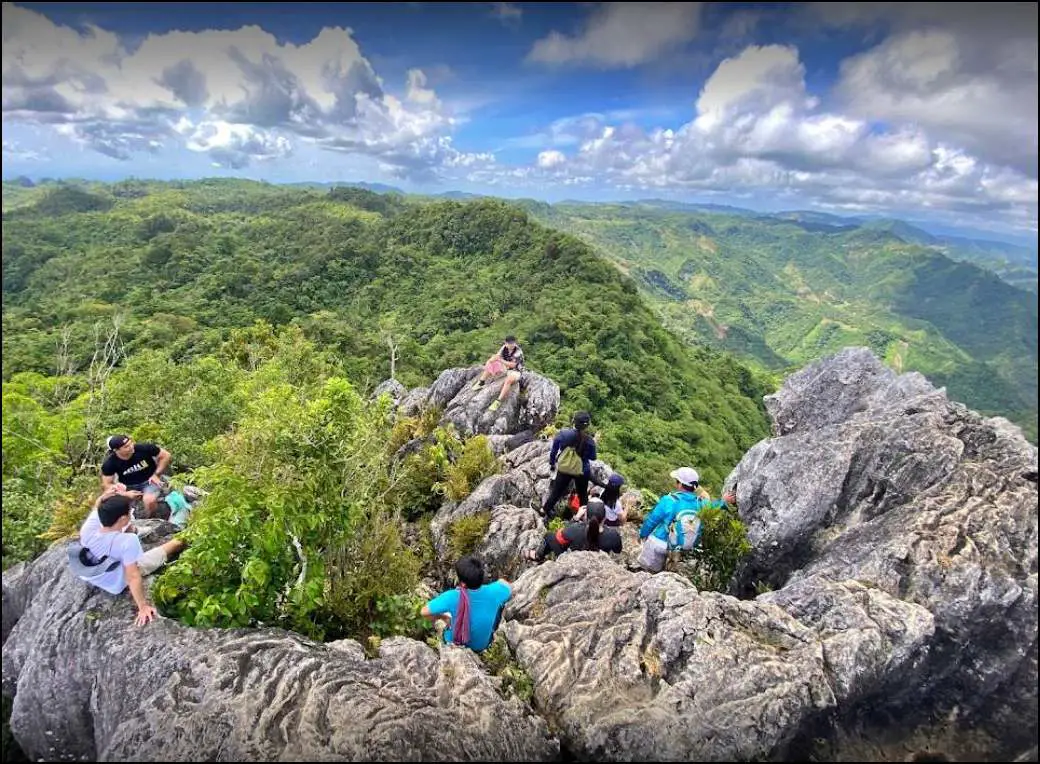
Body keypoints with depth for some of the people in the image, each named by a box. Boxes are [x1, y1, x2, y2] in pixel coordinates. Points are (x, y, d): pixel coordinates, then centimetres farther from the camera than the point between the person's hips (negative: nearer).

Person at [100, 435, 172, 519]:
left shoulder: (143, 448, -22)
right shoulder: (109, 463, -15)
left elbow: (166, 455, -10)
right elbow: (106, 484, -8)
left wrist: (156, 474, -14)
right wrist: (125, 494, -21)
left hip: (149, 481, -3)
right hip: (128, 486, 3)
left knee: (149, 500, -32)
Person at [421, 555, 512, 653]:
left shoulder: (453, 597, -35)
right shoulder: (493, 592, -30)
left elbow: (424, 612, -23)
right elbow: (508, 588, -8)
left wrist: (443, 617, -6)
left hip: (455, 643, -1)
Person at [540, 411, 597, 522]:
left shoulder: (563, 434, -16)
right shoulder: (589, 440, -19)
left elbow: (554, 450, -4)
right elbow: (592, 457, -5)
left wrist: (552, 463, 12)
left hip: (563, 469, 1)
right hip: (581, 472, -1)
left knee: (556, 492, 18)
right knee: (582, 496, 22)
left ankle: (545, 512, 30)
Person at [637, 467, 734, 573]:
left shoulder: (668, 501, -24)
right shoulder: (700, 503, -11)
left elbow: (651, 520, -13)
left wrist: (642, 534, 3)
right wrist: (723, 502, 32)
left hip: (660, 542, -5)